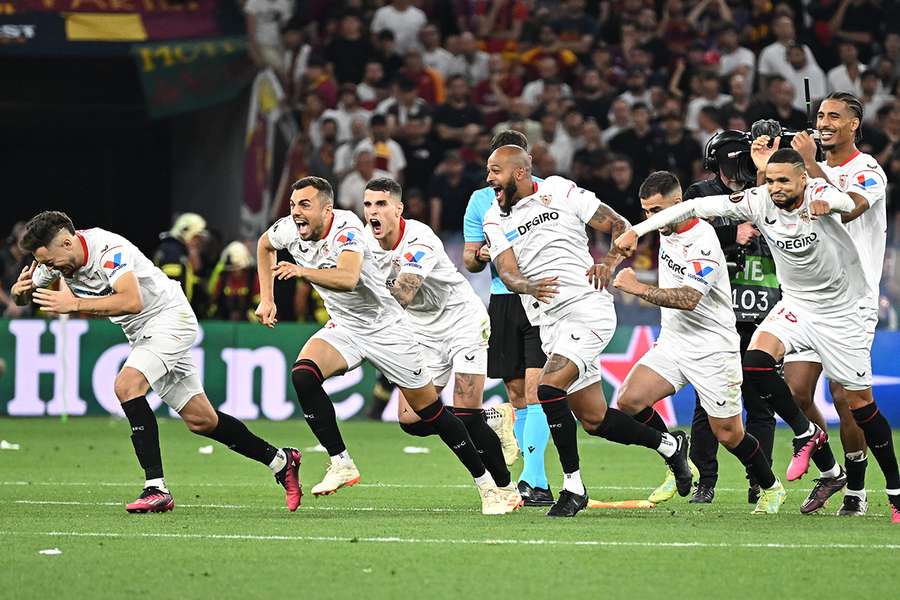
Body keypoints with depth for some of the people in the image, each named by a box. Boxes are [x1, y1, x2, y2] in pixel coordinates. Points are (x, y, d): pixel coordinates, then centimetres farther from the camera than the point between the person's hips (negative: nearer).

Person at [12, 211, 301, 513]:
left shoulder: (109, 249, -28)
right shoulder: (58, 259, -4)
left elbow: (132, 301, -40)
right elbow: (26, 292, 9)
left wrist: (74, 304, -40)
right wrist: (21, 290, -16)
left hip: (169, 318, -9)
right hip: (141, 332, 9)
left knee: (127, 385, -28)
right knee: (200, 420, 7)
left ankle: (156, 488, -29)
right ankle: (280, 461, 22)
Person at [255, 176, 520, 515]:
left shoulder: (346, 227, -26)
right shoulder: (288, 230, -8)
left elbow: (348, 279, -44)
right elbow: (264, 245, 17)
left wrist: (303, 271, -58)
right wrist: (266, 299, 10)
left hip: (386, 327, -5)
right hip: (344, 328, 5)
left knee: (430, 410, -1)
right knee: (303, 374, -24)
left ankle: (487, 486, 12)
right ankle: (341, 465, -17)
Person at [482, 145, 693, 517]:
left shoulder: (560, 192, -2)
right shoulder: (495, 220, 10)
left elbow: (621, 227, 1)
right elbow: (508, 275, -3)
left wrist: (609, 262, -18)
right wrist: (530, 286, -26)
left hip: (588, 308, -6)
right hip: (551, 320, 6)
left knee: (549, 388, -23)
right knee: (594, 421, 8)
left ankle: (573, 486, -13)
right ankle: (669, 445, 31)